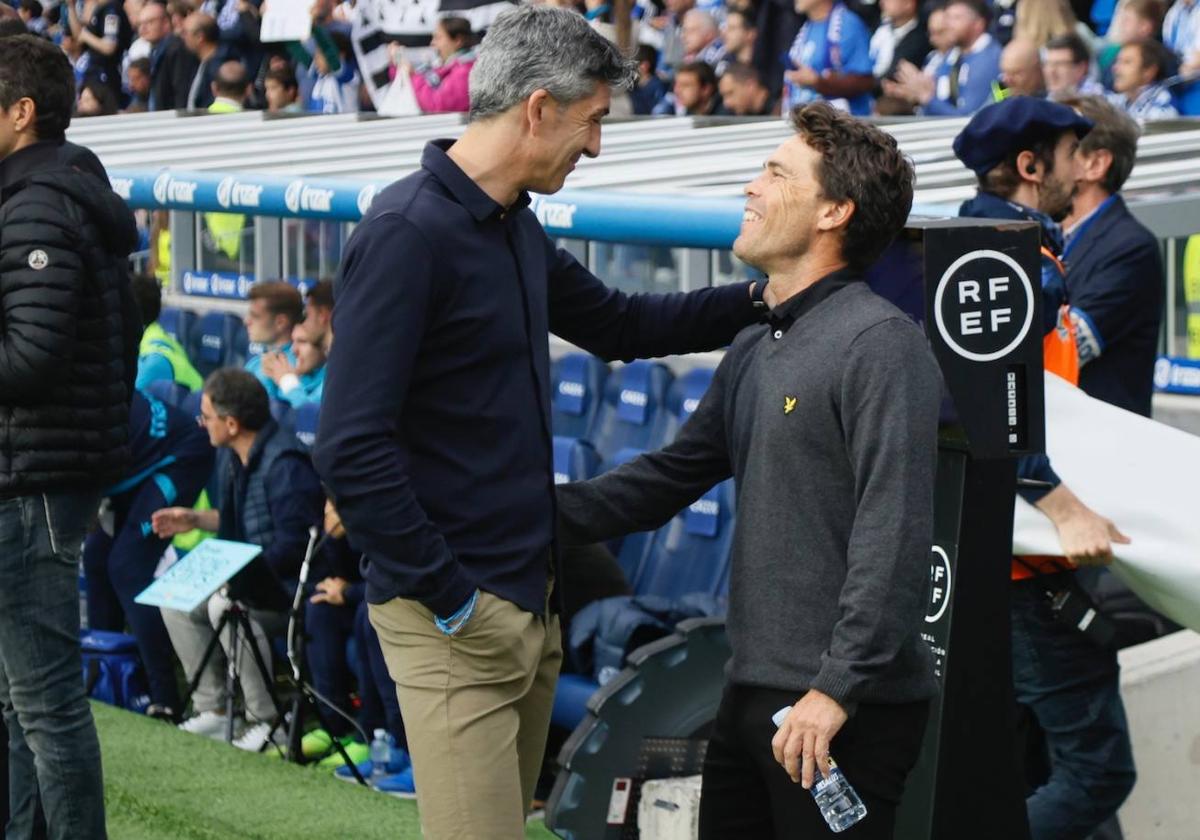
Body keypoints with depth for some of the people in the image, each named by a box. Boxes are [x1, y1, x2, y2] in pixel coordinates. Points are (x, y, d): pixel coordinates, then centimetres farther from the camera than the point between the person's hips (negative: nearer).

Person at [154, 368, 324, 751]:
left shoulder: (284, 462, -23)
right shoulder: (239, 460, 8)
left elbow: (294, 546, -27)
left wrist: (235, 568, -23)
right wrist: (197, 519, 17)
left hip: (295, 588, -11)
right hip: (256, 577, 11)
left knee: (225, 602, -32)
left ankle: (267, 722, -24)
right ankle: (212, 709, 7)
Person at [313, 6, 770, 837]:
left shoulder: (516, 227, 11)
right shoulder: (408, 233, -17)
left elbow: (618, 324, 27)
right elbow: (353, 450, -22)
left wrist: (758, 298, 17)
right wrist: (449, 601, -19)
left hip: (530, 597, 9)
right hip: (456, 617, -9)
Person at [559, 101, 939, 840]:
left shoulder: (880, 342, -14)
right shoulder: (755, 351, 16)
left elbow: (894, 536, -21)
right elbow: (672, 475, 21)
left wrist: (837, 690, -24)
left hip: (845, 712, -9)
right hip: (753, 694, 9)